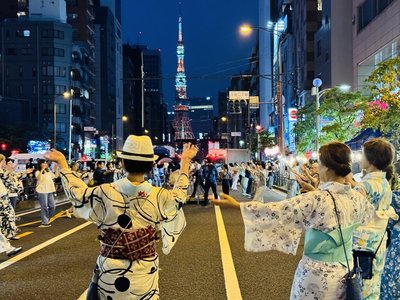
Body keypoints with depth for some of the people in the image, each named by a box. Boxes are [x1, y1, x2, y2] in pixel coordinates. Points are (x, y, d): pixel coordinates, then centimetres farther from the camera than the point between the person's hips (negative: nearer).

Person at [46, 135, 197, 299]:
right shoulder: (160, 197, -14)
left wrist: (62, 163, 20)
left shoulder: (105, 194, -15)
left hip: (110, 270, 0)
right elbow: (179, 194, 10)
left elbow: (76, 192, 5)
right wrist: (185, 161, 22)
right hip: (144, 272, 0)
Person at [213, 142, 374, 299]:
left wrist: (237, 204, -15)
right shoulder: (357, 198, -6)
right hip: (345, 270, 6)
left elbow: (277, 210, -22)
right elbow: (369, 212, 17)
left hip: (317, 275, -5)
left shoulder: (316, 200, -25)